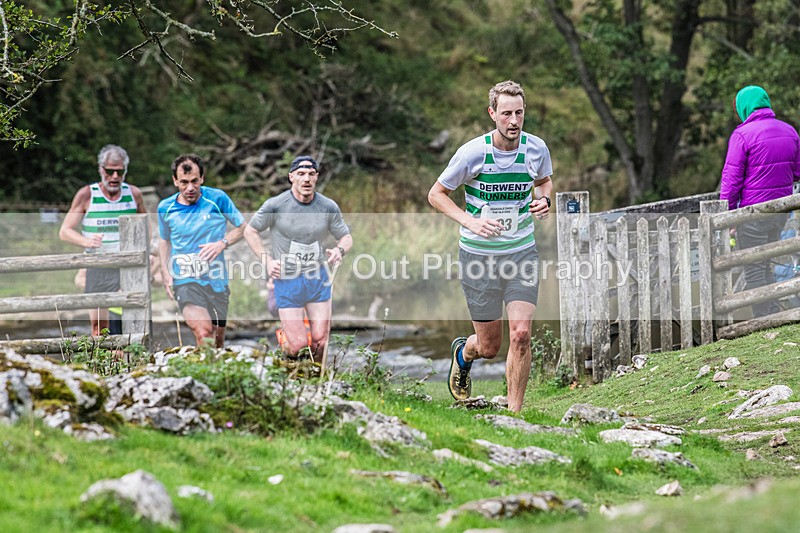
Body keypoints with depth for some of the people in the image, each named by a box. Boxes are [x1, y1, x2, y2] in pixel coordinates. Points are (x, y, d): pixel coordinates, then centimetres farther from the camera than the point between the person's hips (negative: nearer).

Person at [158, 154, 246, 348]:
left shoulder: (217, 199, -4)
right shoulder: (165, 208, 1)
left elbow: (243, 227, 7)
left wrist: (222, 243, -11)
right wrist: (165, 272, 6)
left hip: (216, 280, 1)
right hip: (185, 280, -1)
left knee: (218, 337, 10)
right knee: (203, 332, -25)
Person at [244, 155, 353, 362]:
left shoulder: (328, 207, -2)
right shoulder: (275, 205, -9)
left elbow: (346, 237, 10)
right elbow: (250, 231, 3)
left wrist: (340, 250, -14)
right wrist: (267, 260, -8)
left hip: (318, 278, 3)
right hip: (287, 280, -2)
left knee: (320, 341, -1)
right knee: (297, 346, -8)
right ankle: (283, 338, 28)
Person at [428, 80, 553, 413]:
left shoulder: (537, 149, -5)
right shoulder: (472, 152, -15)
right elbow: (436, 194, -4)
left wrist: (543, 200, -6)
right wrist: (470, 222, -19)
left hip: (522, 251, 2)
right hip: (479, 254, -2)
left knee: (521, 334, -13)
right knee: (489, 346, 5)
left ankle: (514, 414, 0)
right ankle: (462, 353, 43)